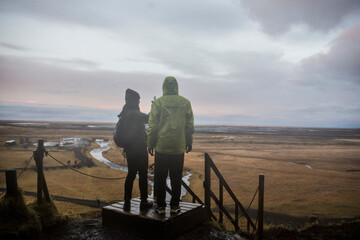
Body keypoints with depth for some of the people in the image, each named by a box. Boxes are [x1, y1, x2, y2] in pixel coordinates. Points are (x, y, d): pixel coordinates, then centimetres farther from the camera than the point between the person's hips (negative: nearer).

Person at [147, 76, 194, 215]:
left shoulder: (158, 103, -3)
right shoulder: (185, 103, 3)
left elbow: (152, 125, -4)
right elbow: (189, 125, 6)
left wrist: (150, 144, 3)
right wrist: (189, 142, 15)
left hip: (161, 147, -2)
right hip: (179, 147, 2)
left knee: (160, 177, 8)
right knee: (176, 178, 10)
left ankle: (160, 206, 14)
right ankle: (174, 206, 17)